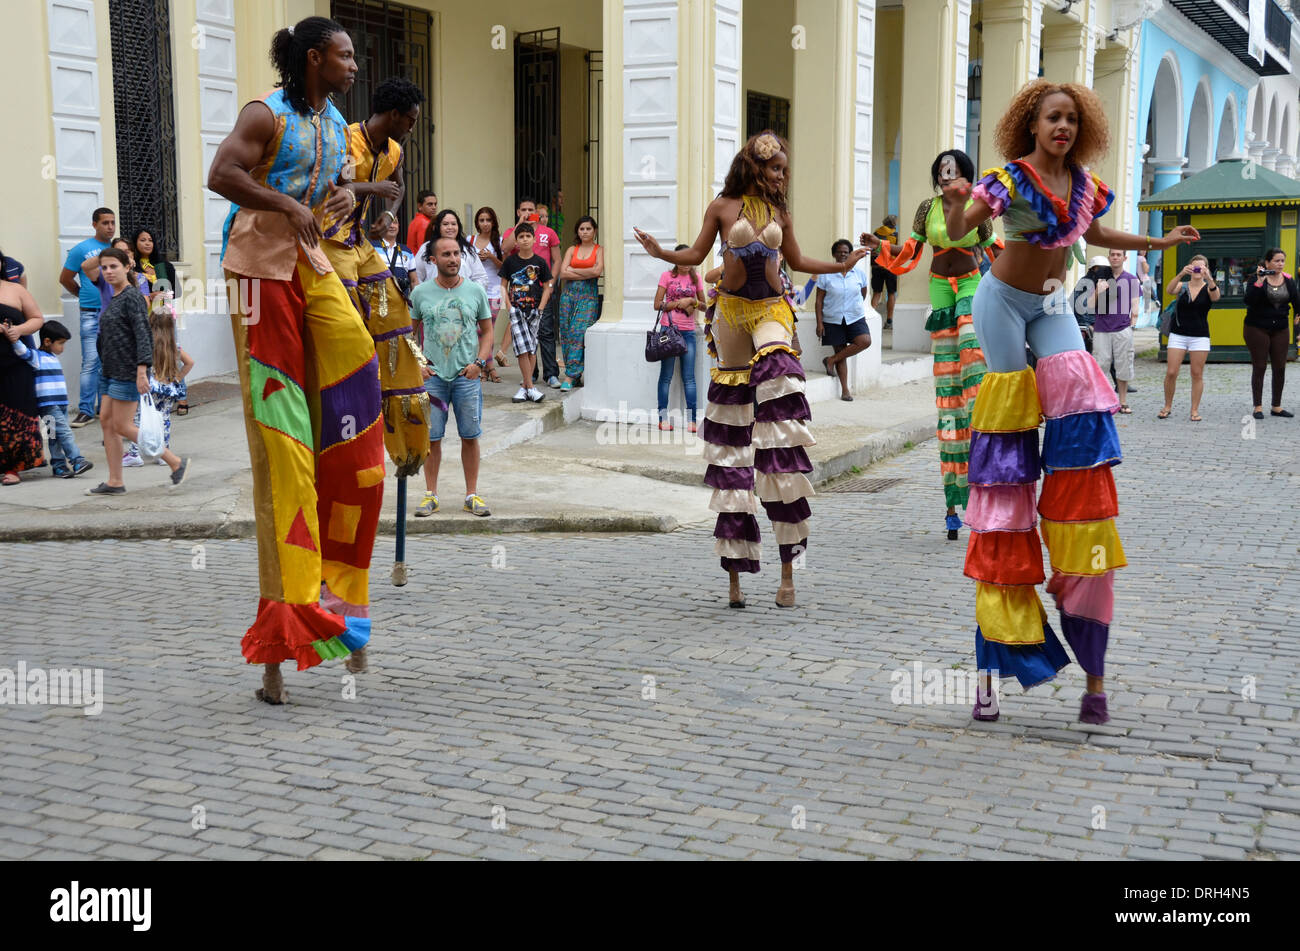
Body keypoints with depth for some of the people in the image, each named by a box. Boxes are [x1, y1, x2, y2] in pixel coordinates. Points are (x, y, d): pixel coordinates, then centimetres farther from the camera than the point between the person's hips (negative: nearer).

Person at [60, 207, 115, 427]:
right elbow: (65, 279, 7)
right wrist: (85, 295, 13)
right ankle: (85, 410, -5)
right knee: (91, 361, -8)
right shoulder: (82, 249, 0)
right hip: (92, 314, -4)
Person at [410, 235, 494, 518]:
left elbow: (487, 332, 10)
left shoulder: (475, 290, 4)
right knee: (431, 437, 2)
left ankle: (472, 495, 12)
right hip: (432, 375, 0)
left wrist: (479, 362, -5)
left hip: (467, 375, 0)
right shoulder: (420, 293, 3)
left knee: (470, 436, 3)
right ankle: (431, 494, 12)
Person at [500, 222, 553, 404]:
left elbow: (547, 287, 7)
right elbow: (503, 285, 9)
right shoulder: (510, 261, 4)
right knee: (523, 348, -12)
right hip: (516, 310, -1)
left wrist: (540, 308, -3)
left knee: (532, 349, 1)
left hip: (534, 309, 1)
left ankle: (524, 387, 7)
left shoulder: (540, 262, 4)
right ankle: (530, 388, -11)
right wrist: (509, 305, -3)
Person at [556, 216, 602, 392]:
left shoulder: (599, 250, 6)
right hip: (569, 293, 4)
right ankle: (575, 375, 7)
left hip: (588, 296, -4)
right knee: (566, 333, 0)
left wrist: (573, 270, -1)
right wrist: (587, 275, -4)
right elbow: (563, 273, 2)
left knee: (579, 333, -14)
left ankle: (570, 377, -16)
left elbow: (597, 271, -10)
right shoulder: (572, 250, 14)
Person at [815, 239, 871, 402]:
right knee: (841, 352, 1)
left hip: (855, 318, 2)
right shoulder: (826, 274, -3)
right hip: (833, 320, -2)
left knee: (865, 341, -23)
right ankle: (845, 390, 9)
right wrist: (819, 322, -8)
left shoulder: (859, 273, 3)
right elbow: (819, 300, -2)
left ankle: (831, 360, -7)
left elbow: (863, 293, 21)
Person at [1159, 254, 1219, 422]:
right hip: (1178, 335, 0)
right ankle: (1167, 406, 12)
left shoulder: (1208, 288, 2)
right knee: (1171, 373, -4)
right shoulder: (1182, 286, 4)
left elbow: (1215, 296, -21)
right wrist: (1181, 274, -34)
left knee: (1197, 374, 2)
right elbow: (1169, 291, -18)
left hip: (1200, 337, 0)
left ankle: (1195, 410, 9)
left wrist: (1209, 278, -39)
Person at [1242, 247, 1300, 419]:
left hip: (1280, 329, 4)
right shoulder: (1256, 279, -8)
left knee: (1280, 367, 4)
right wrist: (1259, 282, -27)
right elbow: (1249, 300, -21)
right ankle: (1258, 407, 6)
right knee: (1259, 367, -1)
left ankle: (1277, 406, 14)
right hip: (1257, 328, -4)